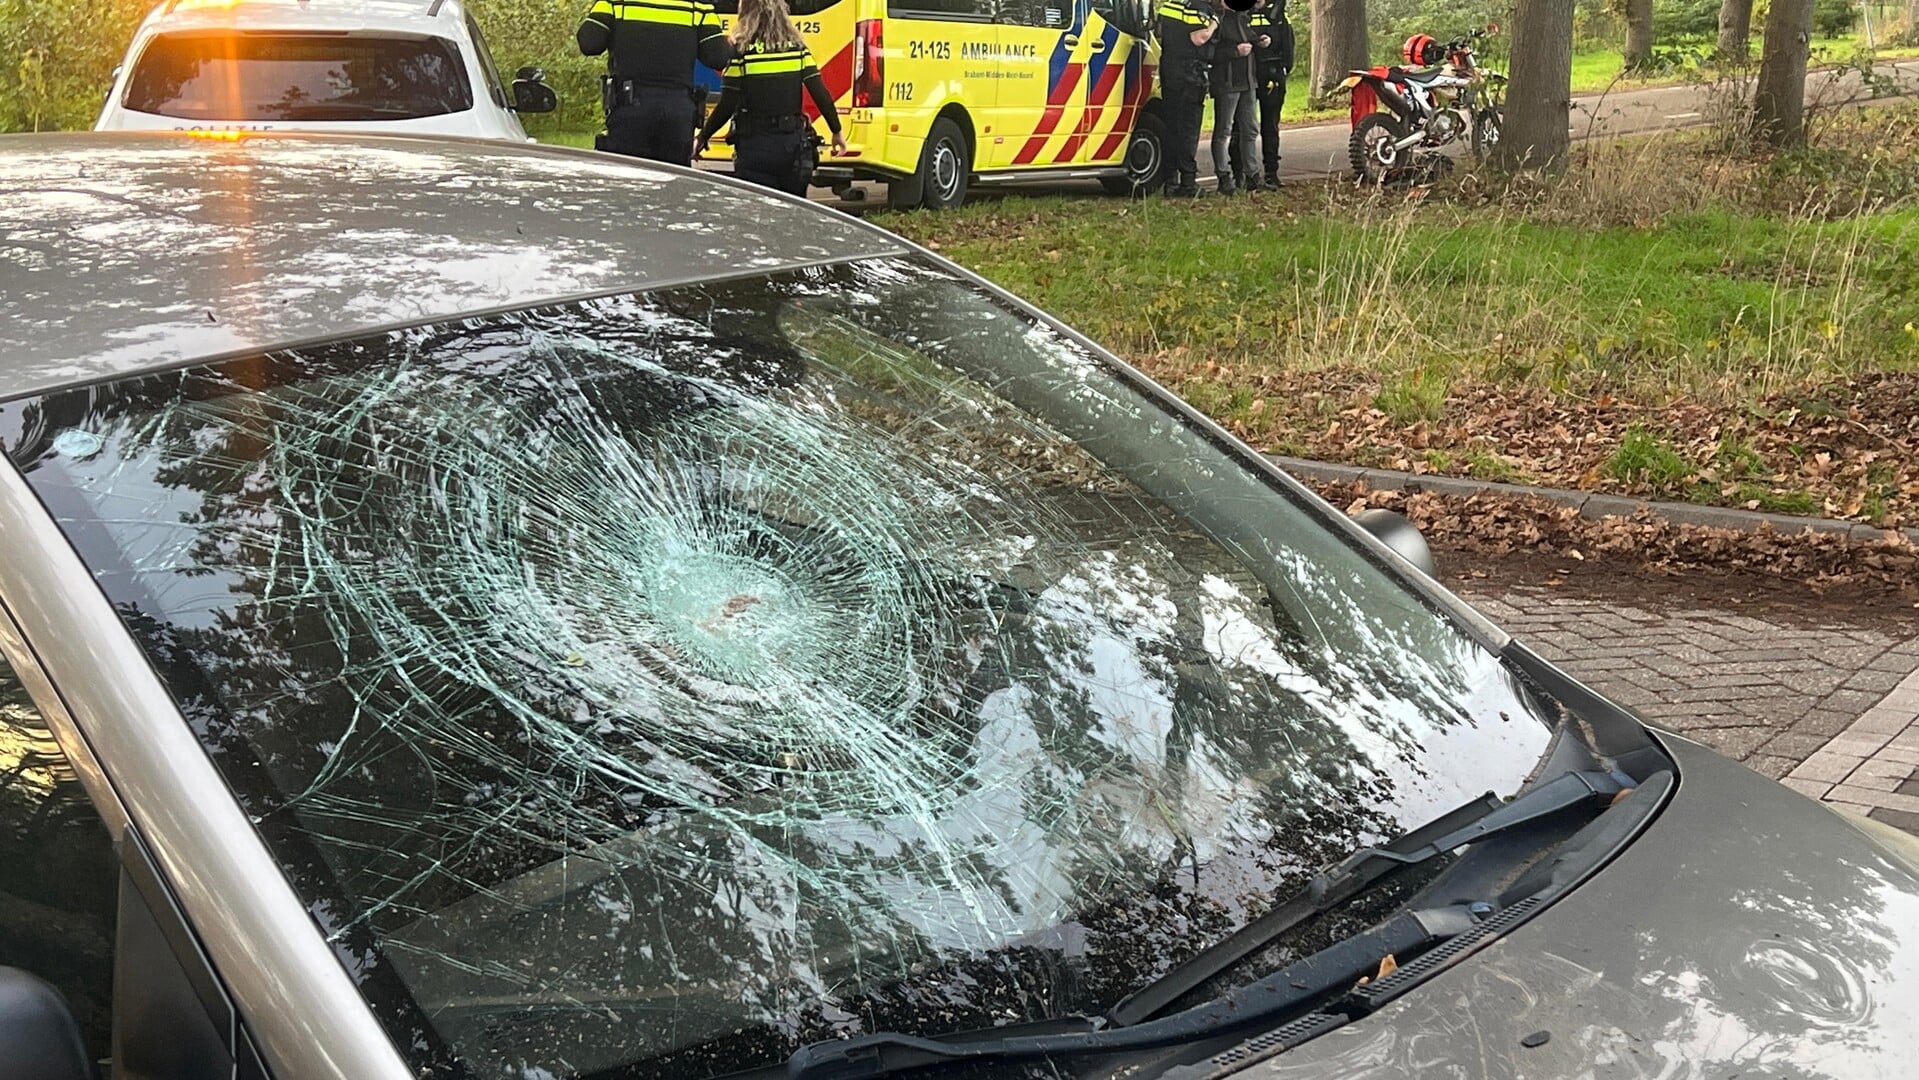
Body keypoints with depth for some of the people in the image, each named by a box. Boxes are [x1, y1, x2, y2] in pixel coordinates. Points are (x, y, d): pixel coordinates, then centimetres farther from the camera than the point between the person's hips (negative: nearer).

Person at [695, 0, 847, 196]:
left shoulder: (741, 49, -7)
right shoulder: (796, 47, 3)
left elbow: (727, 106, -9)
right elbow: (821, 95, 0)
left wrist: (702, 138, 3)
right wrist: (837, 131, 12)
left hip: (755, 145, -4)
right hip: (793, 143, 4)